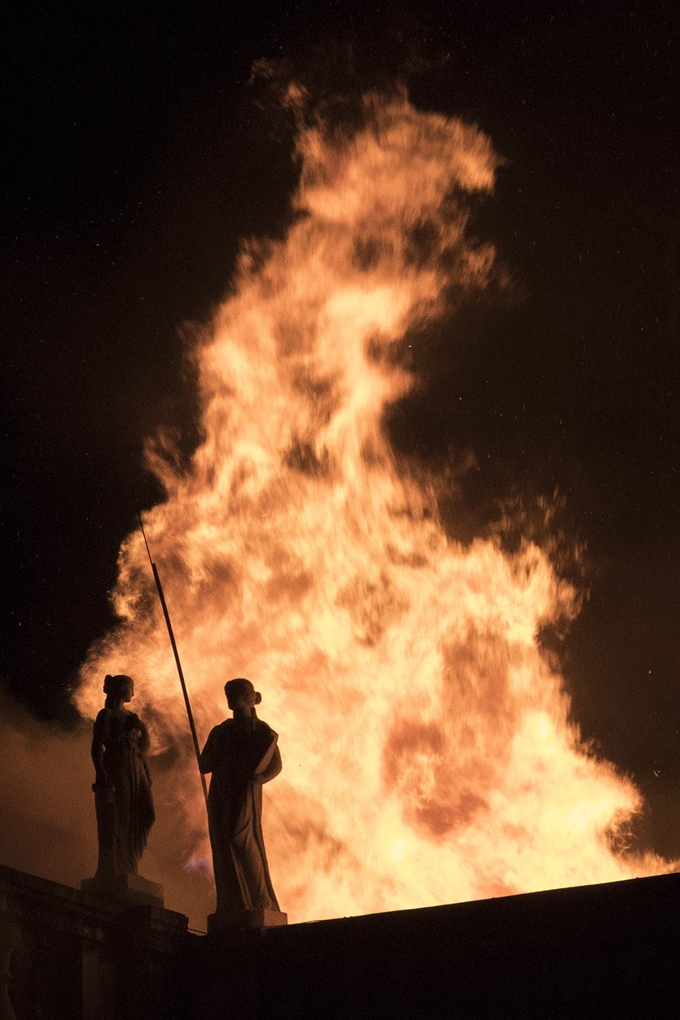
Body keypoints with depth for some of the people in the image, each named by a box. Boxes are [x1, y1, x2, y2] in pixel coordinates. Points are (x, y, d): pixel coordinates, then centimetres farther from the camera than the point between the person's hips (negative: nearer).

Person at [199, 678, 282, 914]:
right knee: (223, 848, -2)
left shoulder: (261, 731, 3)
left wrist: (259, 778, -19)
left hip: (245, 793, -5)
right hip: (221, 794, 5)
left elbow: (276, 764, -2)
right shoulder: (222, 731, 15)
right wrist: (220, 758, -7)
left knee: (240, 838, -17)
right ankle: (231, 905, -2)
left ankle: (260, 901, -10)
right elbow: (204, 764, 12)